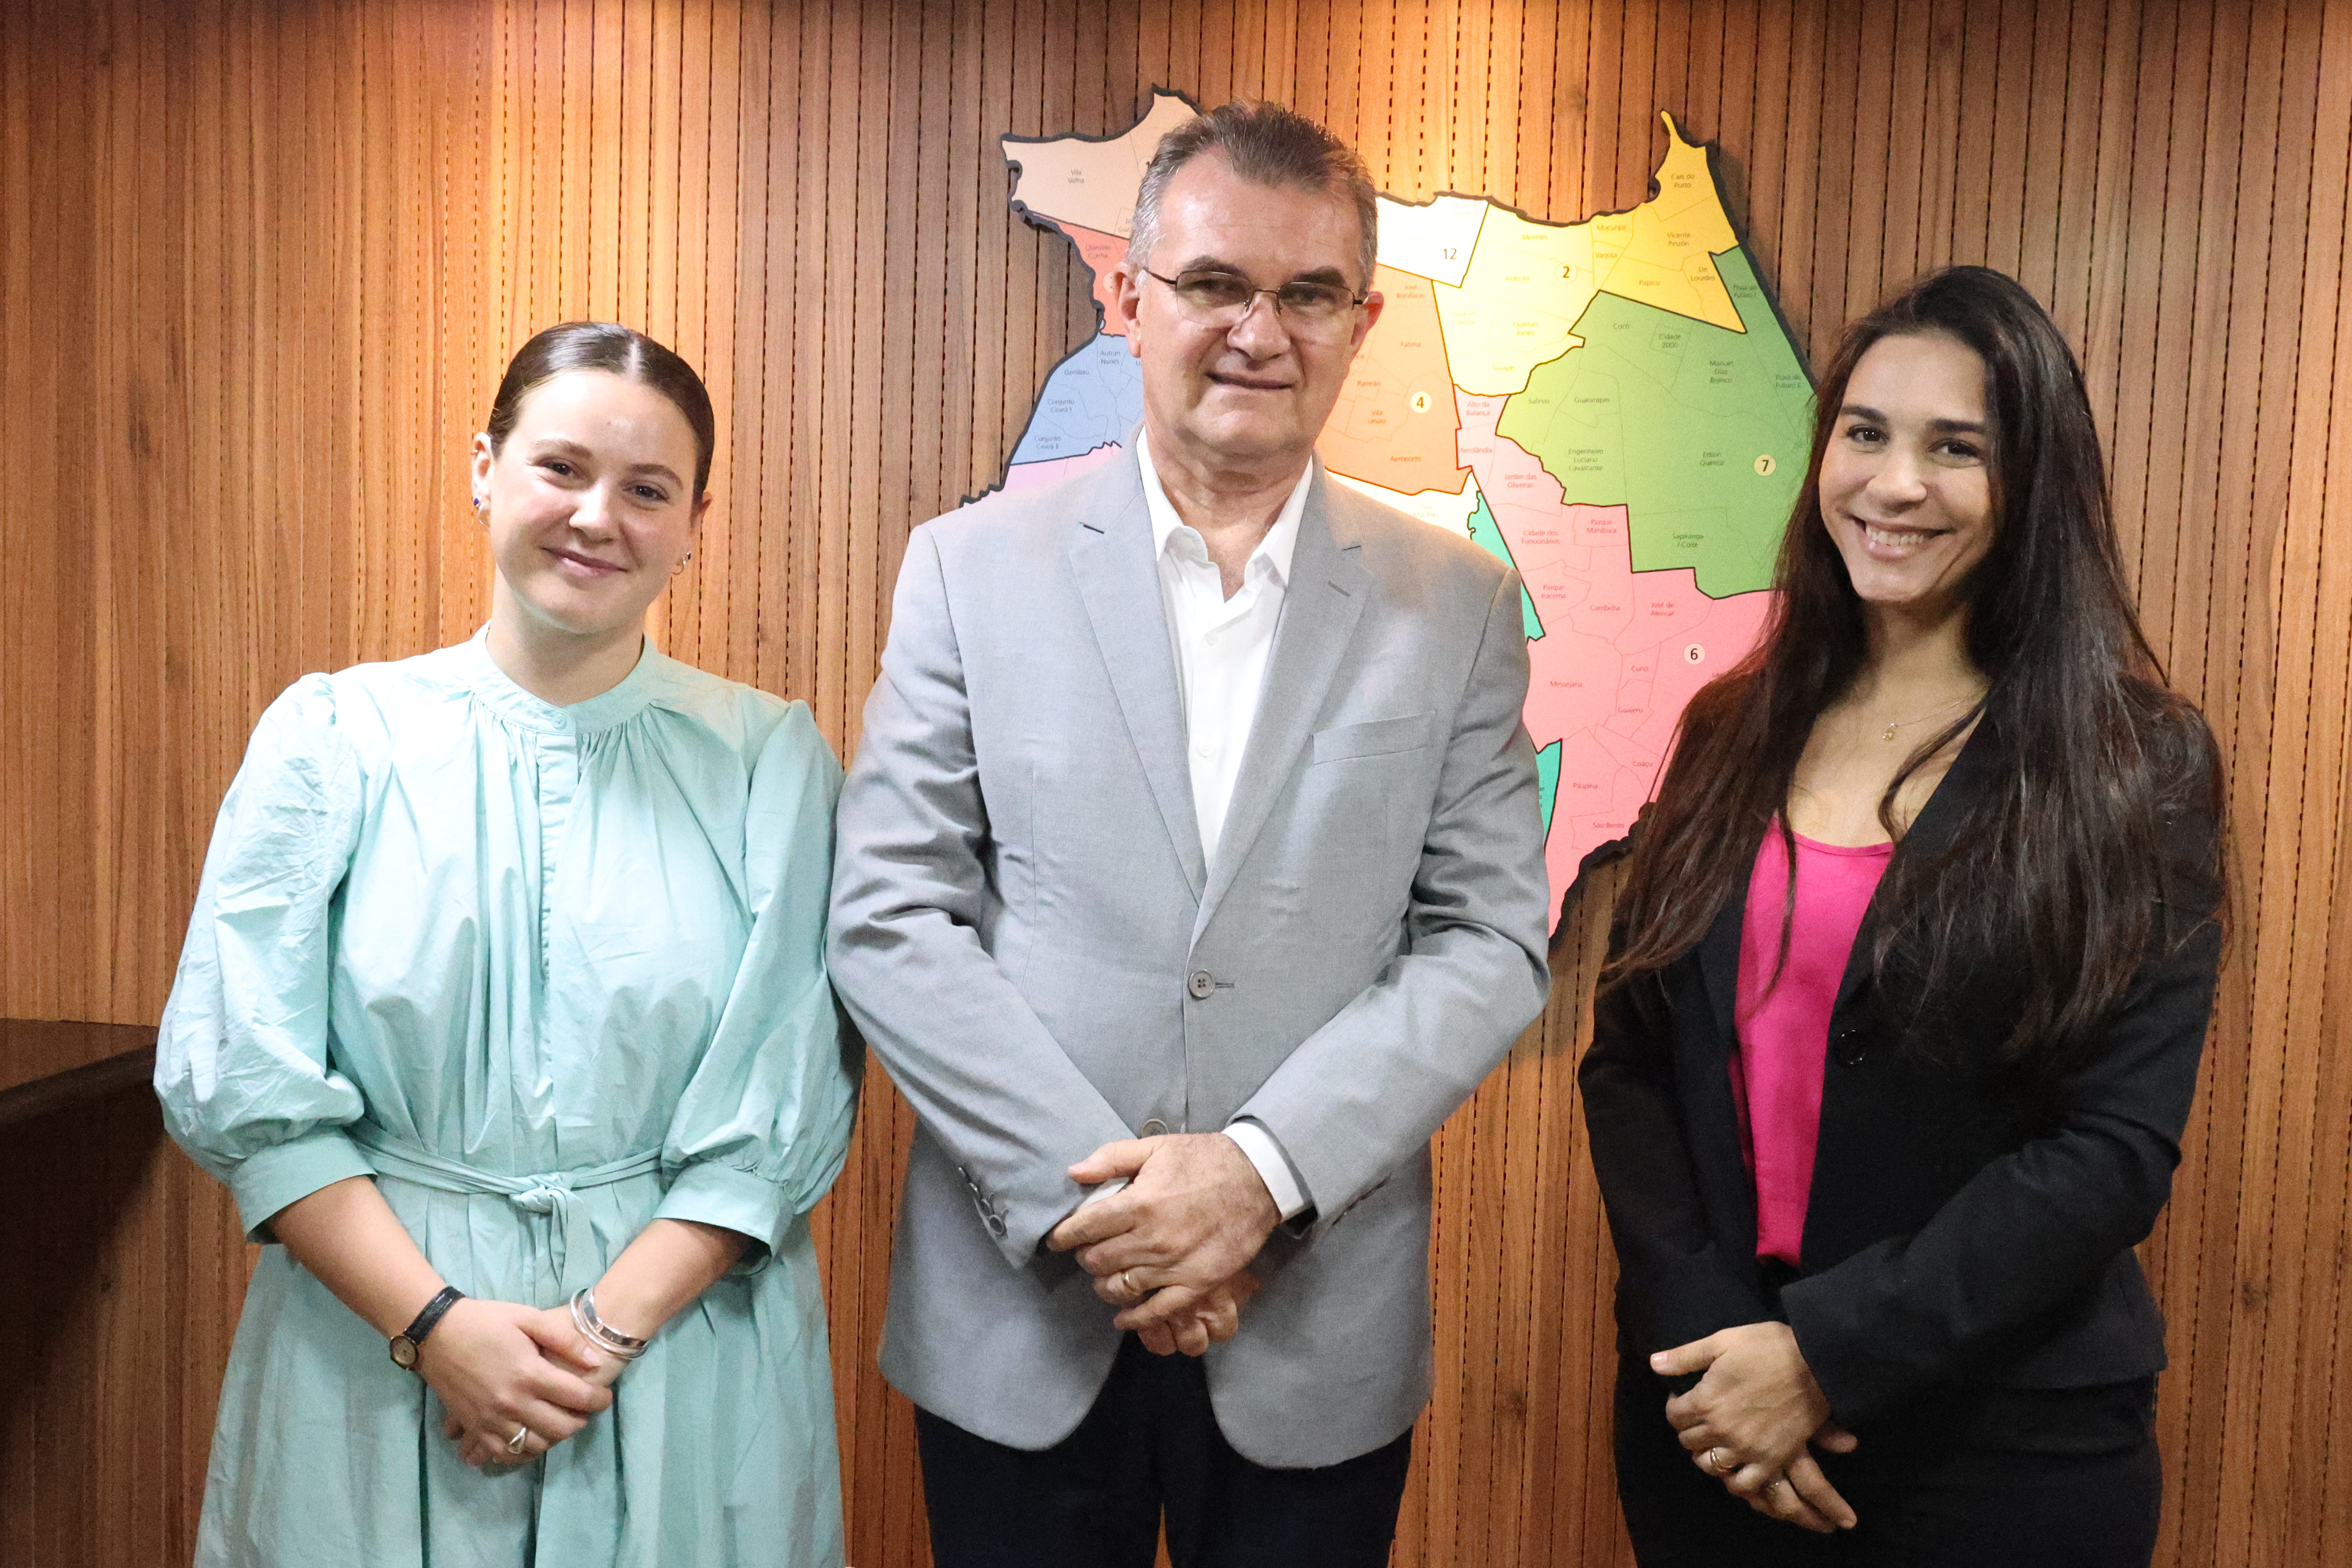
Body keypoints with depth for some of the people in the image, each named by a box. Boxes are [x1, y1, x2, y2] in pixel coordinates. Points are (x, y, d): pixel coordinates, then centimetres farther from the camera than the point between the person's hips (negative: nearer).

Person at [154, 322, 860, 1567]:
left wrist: (609, 1325, -13)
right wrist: (436, 1322, -13)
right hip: (372, 1342, 0)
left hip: (685, 1347, 0)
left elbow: (786, 1102, -5)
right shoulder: (335, 736, -2)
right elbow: (242, 1082, -5)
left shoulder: (769, 759, -3)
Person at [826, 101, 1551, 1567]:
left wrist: (1262, 1168, -14)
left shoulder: (1457, 602, 1)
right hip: (1020, 1307, 0)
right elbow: (888, 917, -5)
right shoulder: (974, 565, -1)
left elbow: (1492, 940, -3)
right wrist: (1086, 1192, -13)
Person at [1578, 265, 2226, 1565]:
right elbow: (1627, 1055, 0)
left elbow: (2116, 1150, -12)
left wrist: (1825, 1358, -17)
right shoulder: (1734, 736, 2)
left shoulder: (2131, 769, -8)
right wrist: (1702, 1325, -13)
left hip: (2001, 1451, -3)